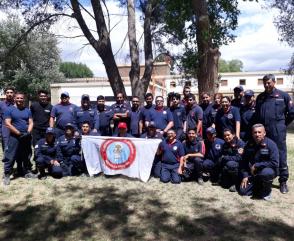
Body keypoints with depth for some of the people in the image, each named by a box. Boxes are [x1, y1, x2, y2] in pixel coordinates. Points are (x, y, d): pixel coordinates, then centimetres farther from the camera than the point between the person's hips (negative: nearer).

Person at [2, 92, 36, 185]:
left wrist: (28, 132, -11)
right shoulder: (9, 109, -2)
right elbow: (8, 124, -10)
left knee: (26, 156, 13)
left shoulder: (27, 110, 11)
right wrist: (19, 133, -15)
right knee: (10, 157, -4)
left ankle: (27, 172, 24)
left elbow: (31, 123, 7)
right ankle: (6, 175, 4)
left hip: (26, 137, 4)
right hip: (14, 137, -4)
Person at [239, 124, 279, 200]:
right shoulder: (249, 145, -2)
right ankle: (260, 185, 21)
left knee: (266, 173, -40)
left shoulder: (271, 144, -17)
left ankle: (267, 191, -8)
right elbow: (244, 162, 4)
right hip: (253, 173, 4)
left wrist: (257, 165, -22)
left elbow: (274, 163, -24)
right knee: (243, 191, -6)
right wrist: (245, 176, -6)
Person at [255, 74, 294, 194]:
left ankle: (283, 181, 12)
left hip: (278, 132, -4)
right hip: (263, 131, 4)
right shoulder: (260, 97, 13)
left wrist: (283, 124, 7)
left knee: (281, 156, 1)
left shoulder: (283, 95, 1)